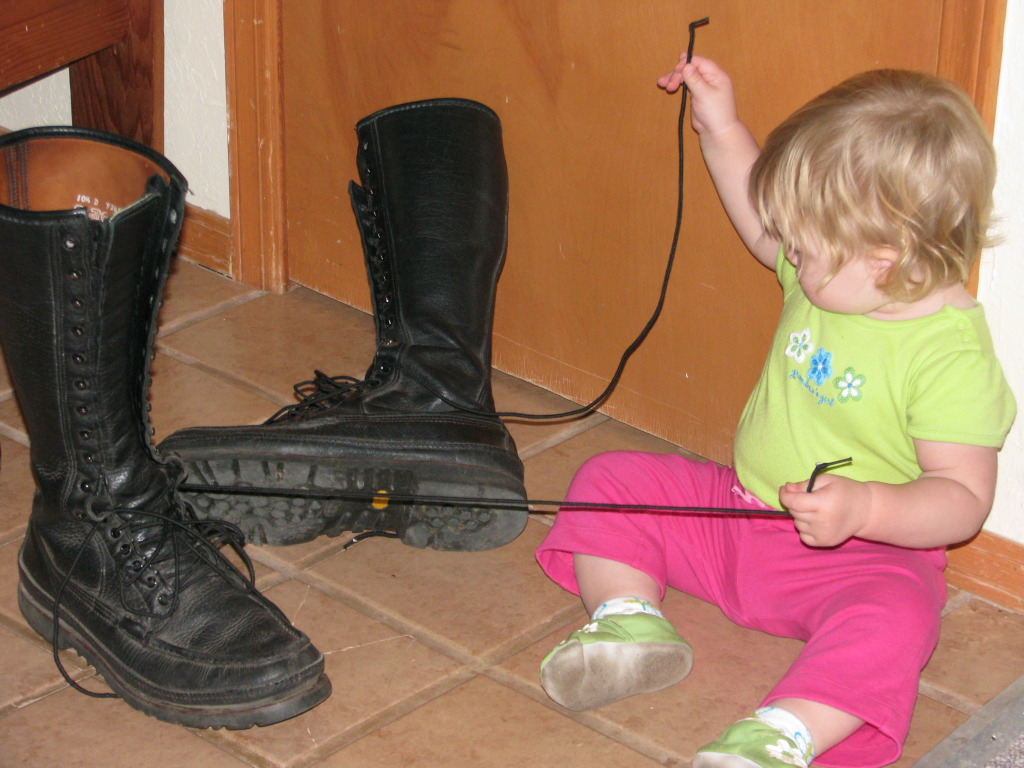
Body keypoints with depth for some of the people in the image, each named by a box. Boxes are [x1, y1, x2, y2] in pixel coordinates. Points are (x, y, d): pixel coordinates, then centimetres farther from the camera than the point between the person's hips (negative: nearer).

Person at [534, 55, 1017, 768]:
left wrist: (863, 508, -41)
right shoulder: (837, 267, -3)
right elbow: (763, 223, 20)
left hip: (864, 550, -8)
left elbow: (963, 499, -25)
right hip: (738, 512, 8)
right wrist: (723, 131, 13)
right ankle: (629, 620, -12)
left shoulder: (953, 354, -25)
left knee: (892, 621, -40)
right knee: (608, 480, 1)